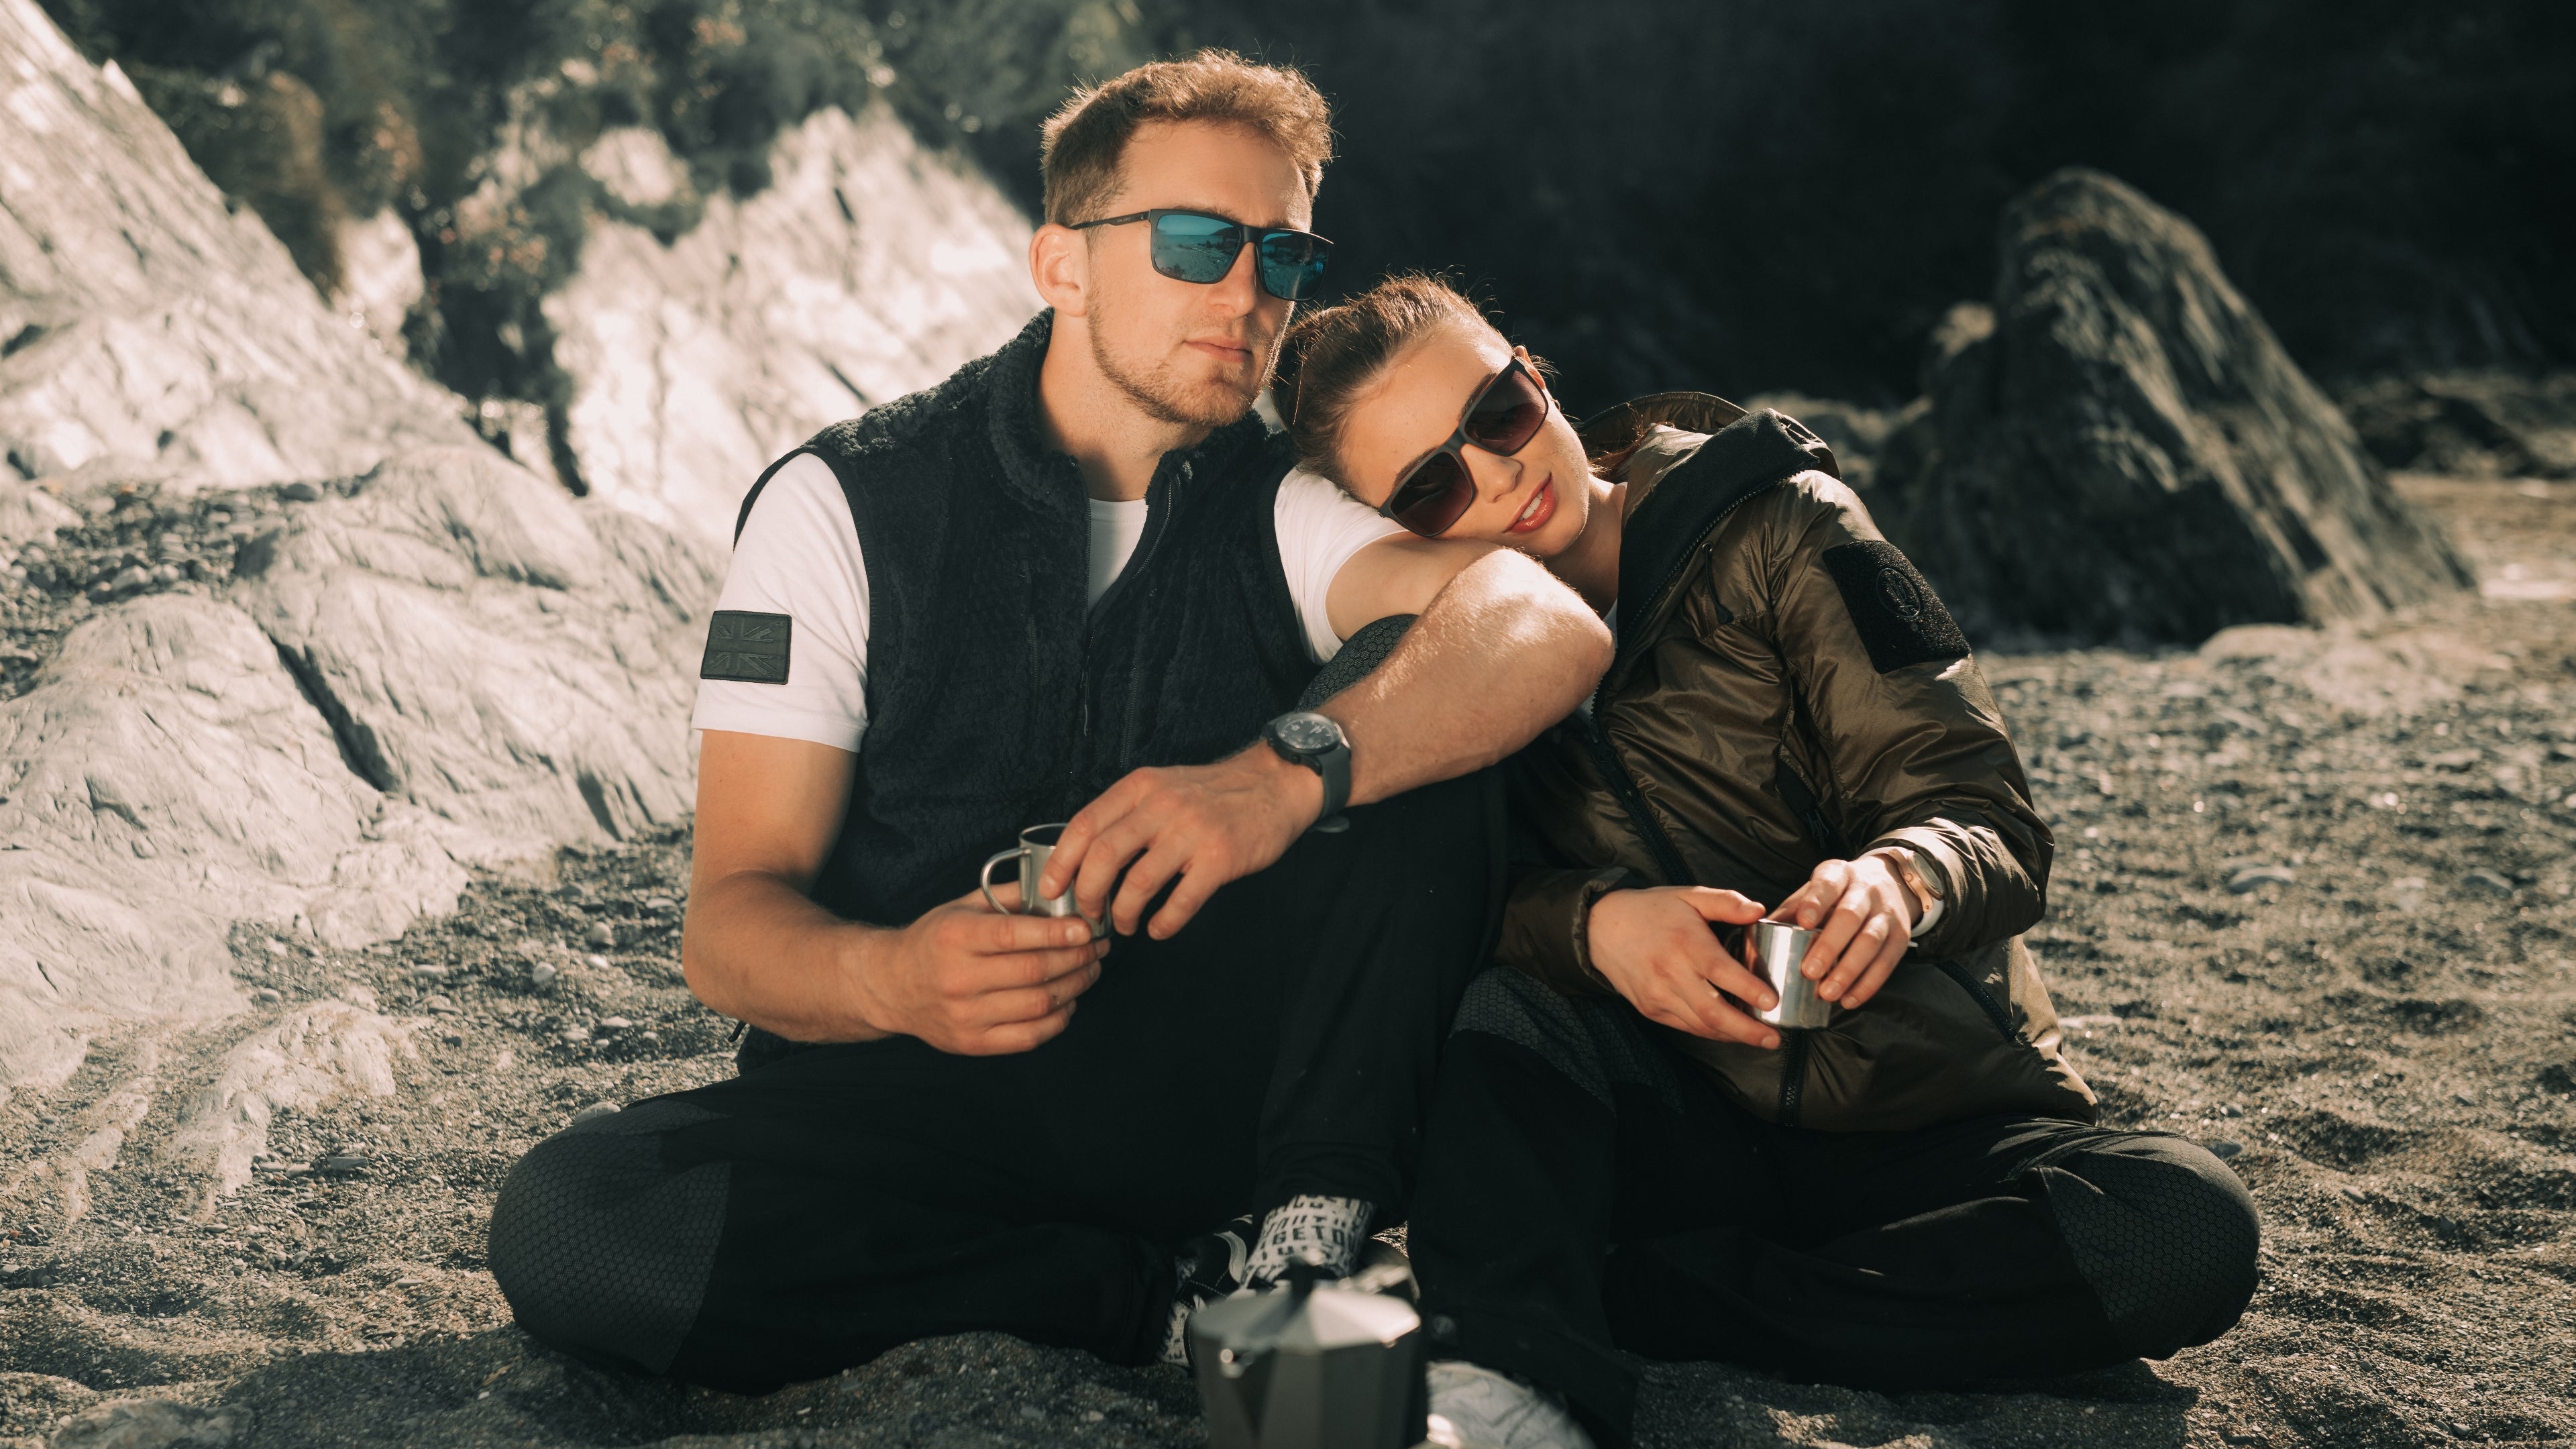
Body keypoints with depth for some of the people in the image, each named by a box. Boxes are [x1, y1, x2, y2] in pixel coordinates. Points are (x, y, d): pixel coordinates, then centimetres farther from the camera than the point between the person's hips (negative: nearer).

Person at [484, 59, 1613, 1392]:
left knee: (1417, 749, -16)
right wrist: (894, 978, -34)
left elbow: (1551, 627, -19)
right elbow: (730, 922, -9)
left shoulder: (1277, 517, 3)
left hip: (1203, 1083, 1)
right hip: (902, 1092, -1)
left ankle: (1310, 1250, -23)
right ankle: (1186, 1295, -22)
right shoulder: (843, 506, -3)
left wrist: (1286, 774, -38)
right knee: (565, 1225, -29)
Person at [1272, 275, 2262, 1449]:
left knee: (2191, 1229, -30)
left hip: (1936, 1122, 0)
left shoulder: (1770, 531, -7)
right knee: (1501, 1016, -29)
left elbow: (1993, 824, -10)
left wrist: (1902, 877, -34)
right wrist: (1595, 923, -29)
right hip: (1688, 1123, 1)